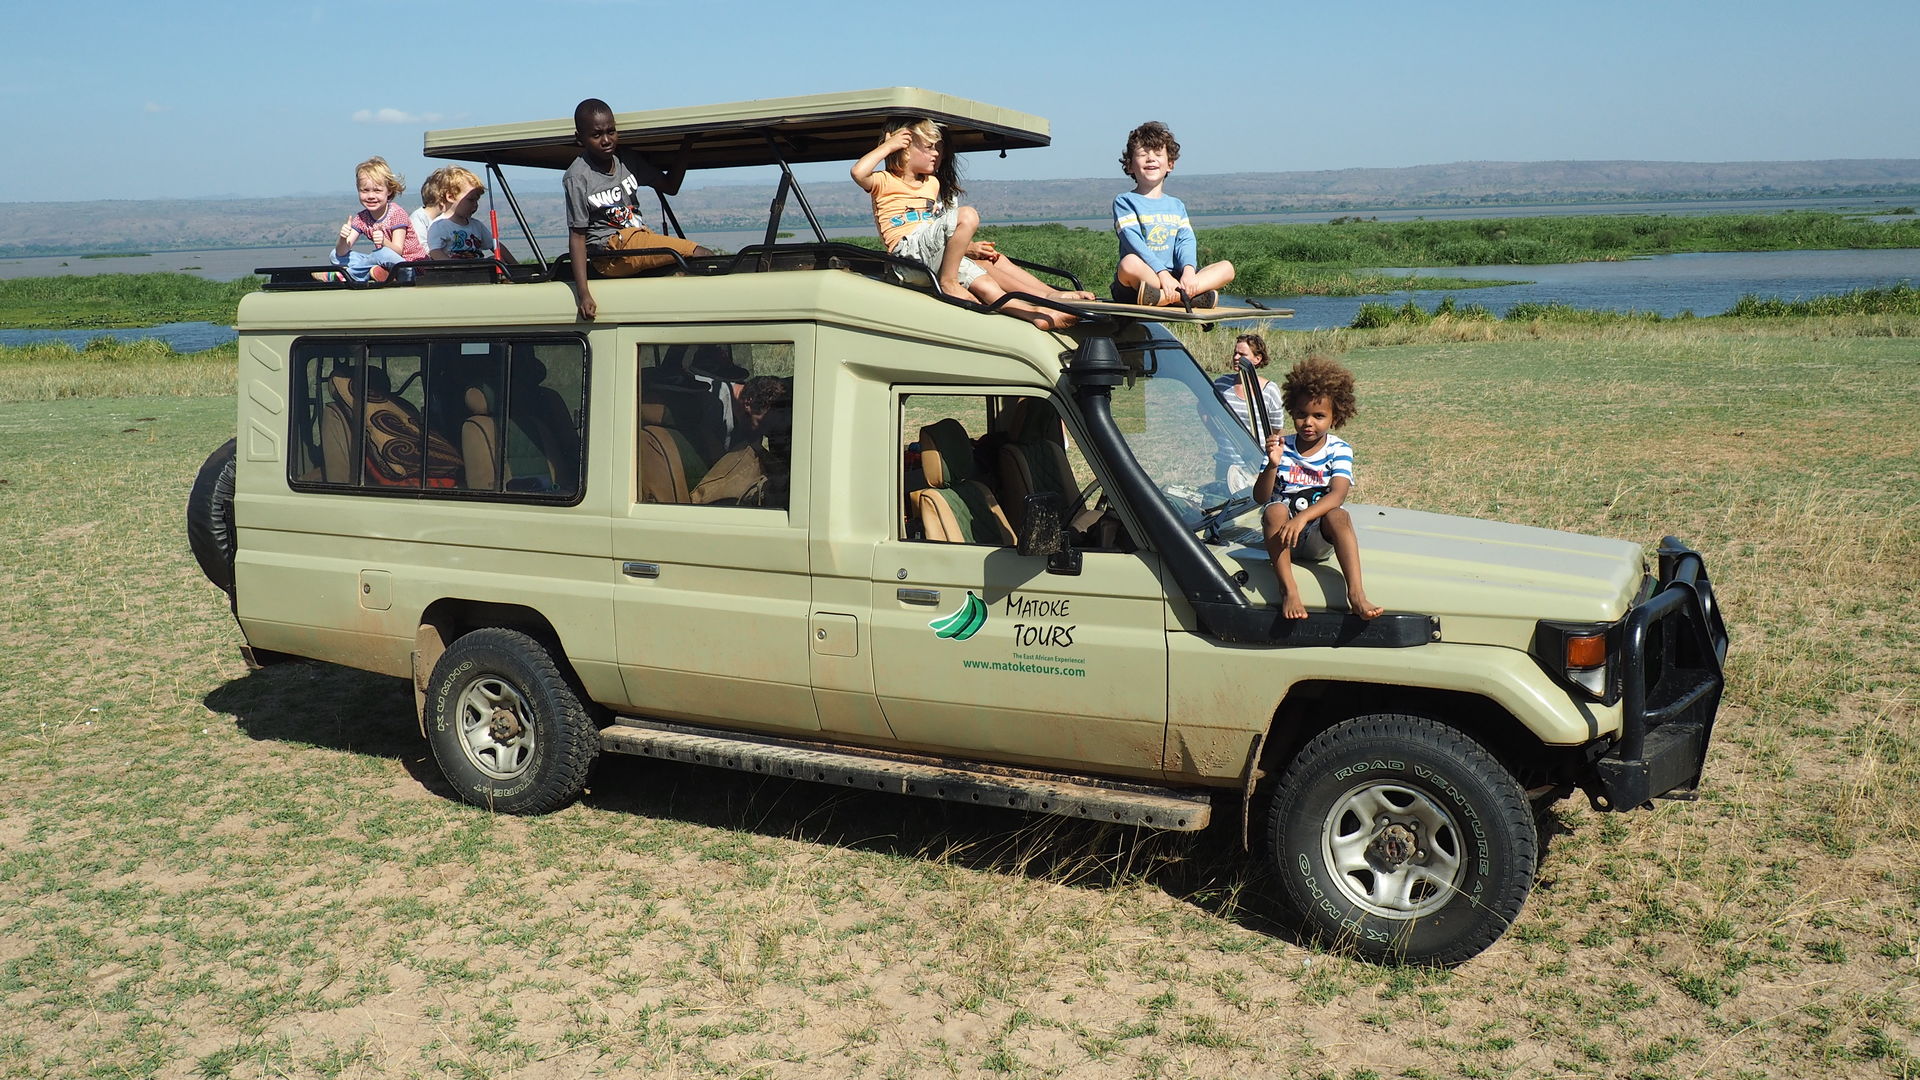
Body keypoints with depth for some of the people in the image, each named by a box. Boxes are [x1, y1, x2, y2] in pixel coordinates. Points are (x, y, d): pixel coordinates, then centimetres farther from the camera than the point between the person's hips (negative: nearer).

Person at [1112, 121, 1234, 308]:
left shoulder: (1177, 206, 21)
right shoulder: (1124, 201, 4)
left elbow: (1186, 241, 4)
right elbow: (1134, 243, -12)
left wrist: (1189, 270, -19)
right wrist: (1162, 274, -27)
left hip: (1173, 278, 6)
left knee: (1226, 268, -11)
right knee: (1130, 263, -37)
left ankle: (1163, 298, -34)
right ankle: (1192, 296, -33)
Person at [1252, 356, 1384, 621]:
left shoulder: (1339, 450, -2)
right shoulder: (1282, 447, 1)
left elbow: (1337, 495, -19)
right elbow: (1261, 497, -5)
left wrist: (1302, 518, -35)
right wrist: (1273, 465, -24)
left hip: (1319, 539, -1)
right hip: (1283, 537, 1)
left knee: (1338, 516, -31)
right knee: (1275, 510, -30)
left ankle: (1356, 593, -39)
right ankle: (1288, 591, -32)